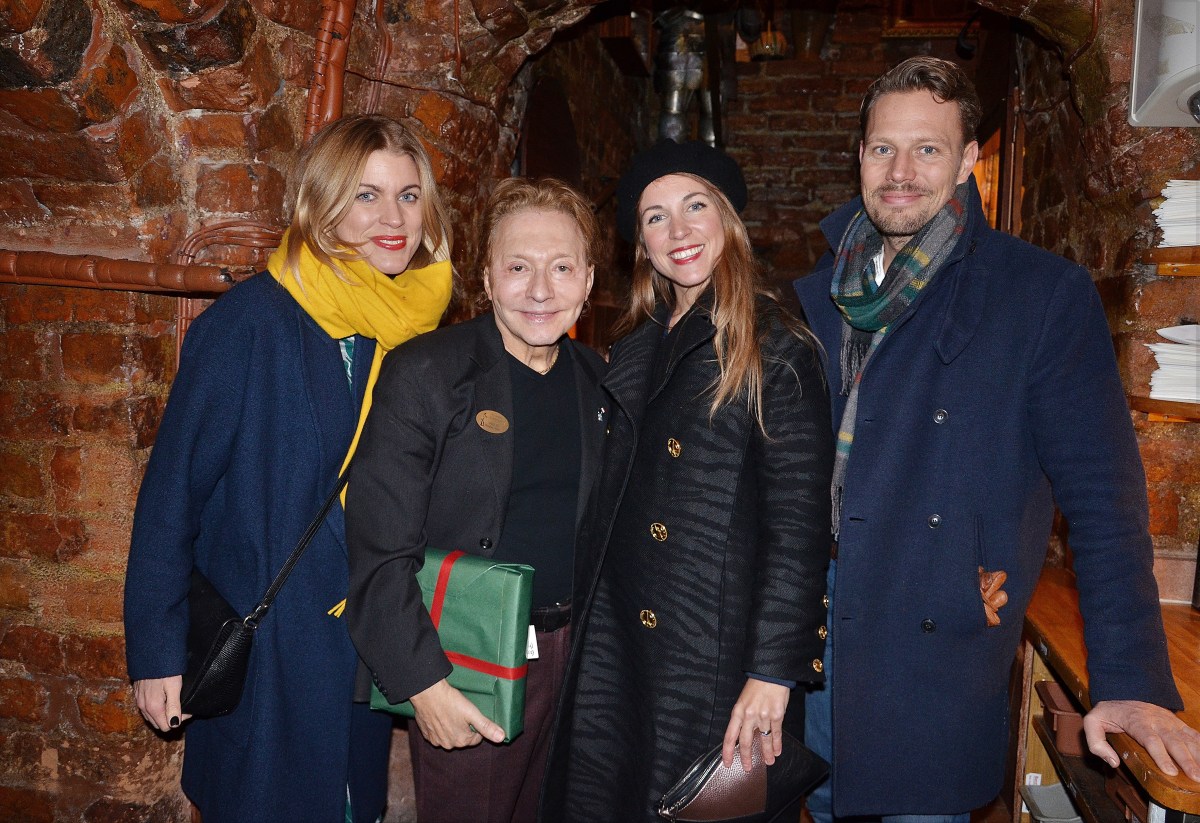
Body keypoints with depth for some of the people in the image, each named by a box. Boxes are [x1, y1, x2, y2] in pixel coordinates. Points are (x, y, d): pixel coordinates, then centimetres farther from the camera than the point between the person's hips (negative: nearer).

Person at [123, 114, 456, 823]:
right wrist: (157, 651, -11)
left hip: (370, 653, 5)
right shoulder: (252, 321, -16)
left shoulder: (420, 332, 0)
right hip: (261, 652, -5)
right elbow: (174, 486, -12)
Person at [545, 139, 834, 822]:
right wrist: (581, 622, 10)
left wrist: (774, 669, -19)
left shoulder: (777, 352, -11)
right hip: (613, 648, 6)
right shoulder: (635, 352, 10)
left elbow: (800, 525, -15)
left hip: (717, 662, -6)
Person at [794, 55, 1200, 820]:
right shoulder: (816, 296, 7)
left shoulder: (1046, 294, -5)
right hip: (802, 627, 4)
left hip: (936, 643, -4)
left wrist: (1130, 685, -12)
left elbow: (1102, 499, -7)